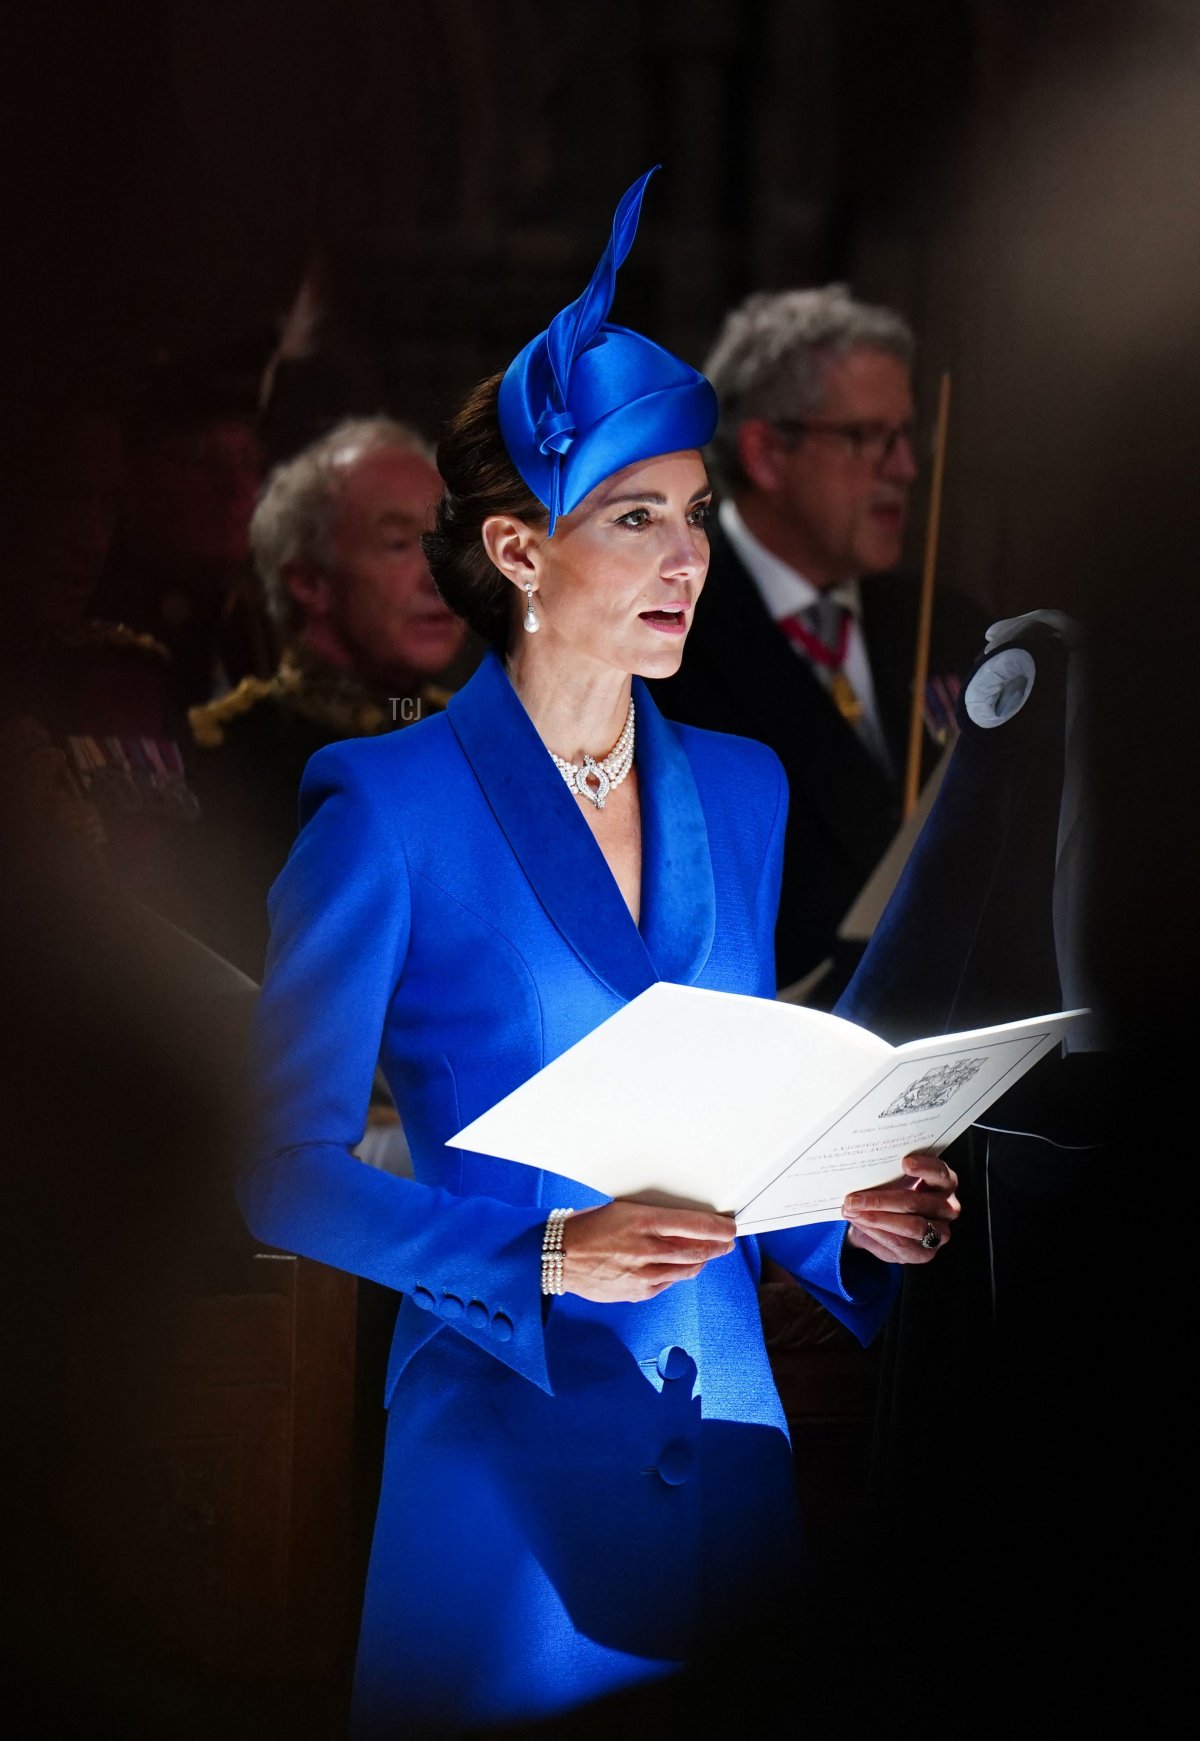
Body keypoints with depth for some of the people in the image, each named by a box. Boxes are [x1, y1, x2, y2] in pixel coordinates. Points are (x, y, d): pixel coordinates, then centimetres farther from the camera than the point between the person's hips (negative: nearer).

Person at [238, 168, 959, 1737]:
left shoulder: (739, 794, 12)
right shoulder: (393, 809, -7)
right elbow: (289, 1166, -8)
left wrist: (848, 1221, -1)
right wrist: (550, 1255, -19)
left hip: (726, 1434, 5)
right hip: (504, 1438, -5)